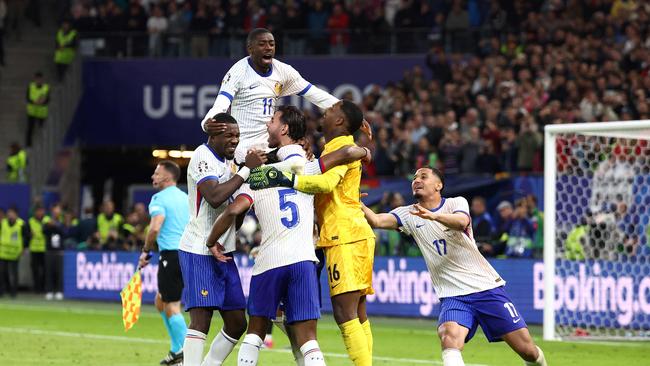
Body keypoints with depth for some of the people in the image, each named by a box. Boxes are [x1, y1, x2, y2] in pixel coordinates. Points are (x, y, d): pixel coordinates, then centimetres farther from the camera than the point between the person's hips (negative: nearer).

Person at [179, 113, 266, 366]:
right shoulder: (203, 158, -13)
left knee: (237, 324, 8)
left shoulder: (227, 161, 15)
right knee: (201, 318, -16)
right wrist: (247, 170, -23)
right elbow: (215, 197, -29)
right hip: (199, 251, -9)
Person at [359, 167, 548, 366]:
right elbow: (376, 220, -10)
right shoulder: (408, 214, 7)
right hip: (452, 296, 1)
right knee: (449, 340, -32)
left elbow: (461, 222, -25)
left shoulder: (456, 203, -1)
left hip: (487, 288, -1)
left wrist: (433, 216, -46)